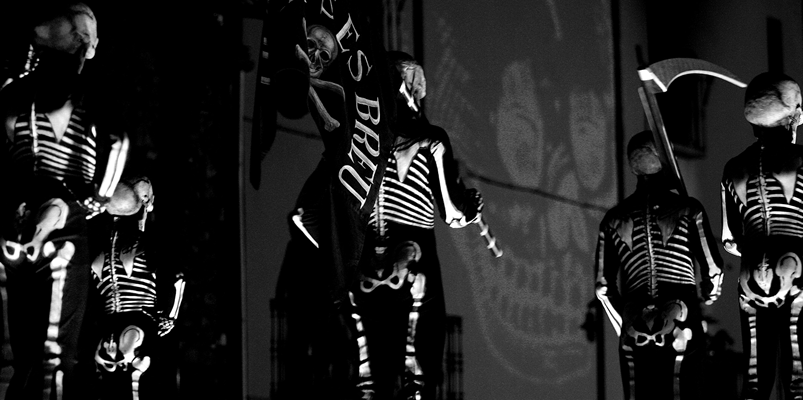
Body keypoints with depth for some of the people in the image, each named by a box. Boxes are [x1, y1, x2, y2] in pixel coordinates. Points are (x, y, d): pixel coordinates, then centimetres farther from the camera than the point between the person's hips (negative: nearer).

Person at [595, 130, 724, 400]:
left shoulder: (614, 219, 9)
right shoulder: (688, 209, 2)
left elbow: (604, 287, 10)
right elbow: (713, 271, 0)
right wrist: (708, 297, 21)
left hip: (634, 332, 2)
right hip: (681, 326, -2)